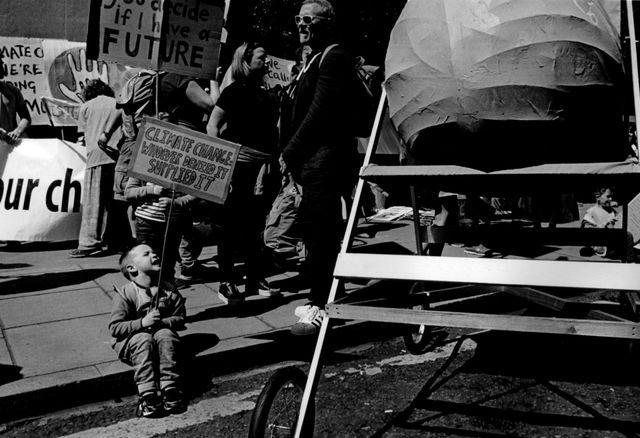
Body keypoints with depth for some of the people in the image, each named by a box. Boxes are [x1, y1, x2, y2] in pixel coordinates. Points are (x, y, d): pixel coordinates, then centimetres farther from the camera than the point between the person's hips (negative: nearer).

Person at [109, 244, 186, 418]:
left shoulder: (169, 290, 1)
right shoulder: (125, 294, -11)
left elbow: (180, 319, 5)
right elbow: (115, 328, -16)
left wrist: (163, 322, -16)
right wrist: (142, 323, -28)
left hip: (162, 332, 3)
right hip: (130, 341, -3)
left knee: (166, 335, -29)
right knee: (144, 339, -34)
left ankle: (170, 389, -28)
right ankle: (147, 395, -35)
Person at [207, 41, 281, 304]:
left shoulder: (266, 97, 15)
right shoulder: (234, 91, -2)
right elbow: (212, 126, -6)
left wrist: (268, 163, 3)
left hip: (259, 167, 6)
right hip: (237, 165, -5)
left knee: (254, 225, 10)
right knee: (231, 225, 0)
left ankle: (255, 279, 18)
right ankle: (226, 282, 7)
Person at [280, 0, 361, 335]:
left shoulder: (333, 57, -10)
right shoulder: (315, 59, 20)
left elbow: (319, 112, -17)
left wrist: (290, 153, -12)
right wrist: (293, 156, 10)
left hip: (325, 160, -10)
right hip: (313, 162, 10)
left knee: (321, 235, -6)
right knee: (316, 232, 13)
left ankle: (322, 309, 1)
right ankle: (320, 300, 22)